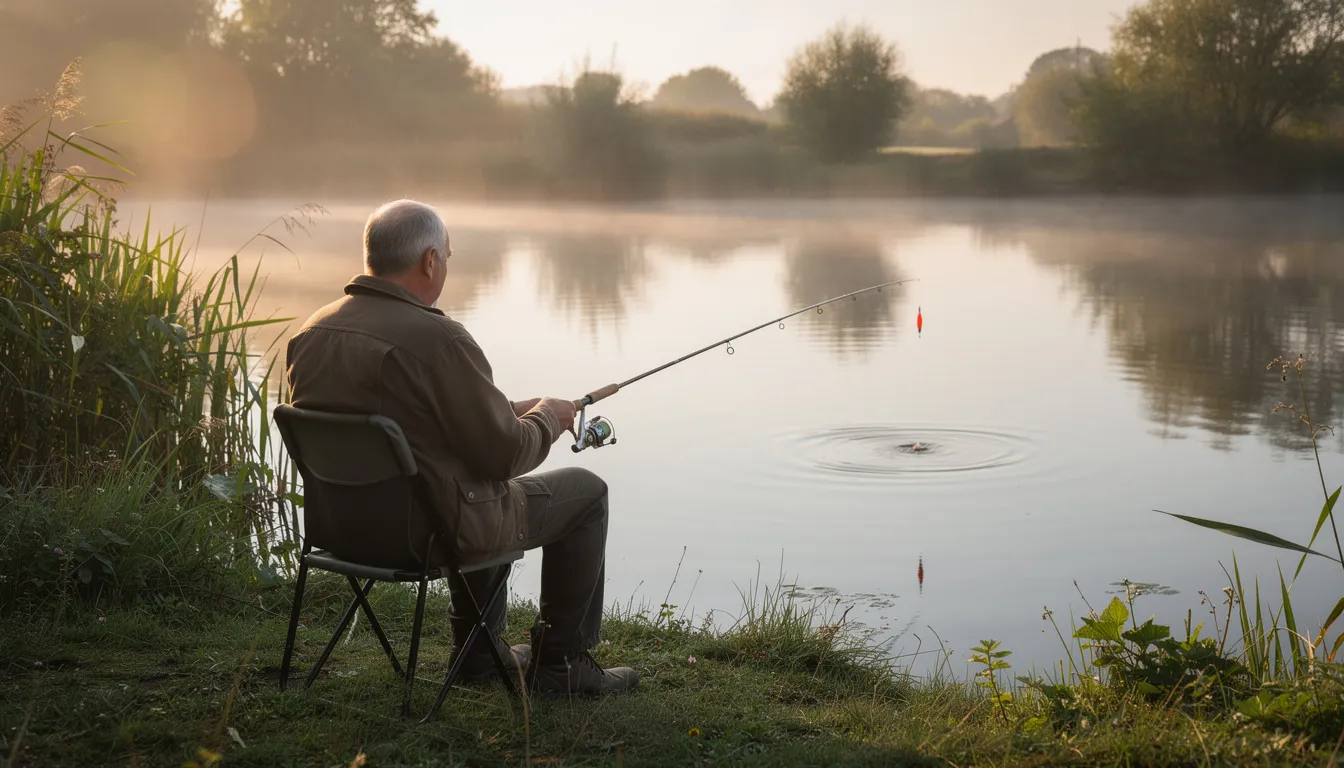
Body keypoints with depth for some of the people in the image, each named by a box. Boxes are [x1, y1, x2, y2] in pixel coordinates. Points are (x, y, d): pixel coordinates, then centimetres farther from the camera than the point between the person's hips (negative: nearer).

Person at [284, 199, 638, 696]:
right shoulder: (437, 339, -25)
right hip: (434, 529, -8)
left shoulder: (310, 335, 0)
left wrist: (508, 412, 13)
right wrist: (547, 418, 2)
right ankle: (562, 662, 19)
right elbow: (506, 453, -20)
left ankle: (480, 654, 38)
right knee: (584, 491, 13)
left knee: (487, 492, 35)